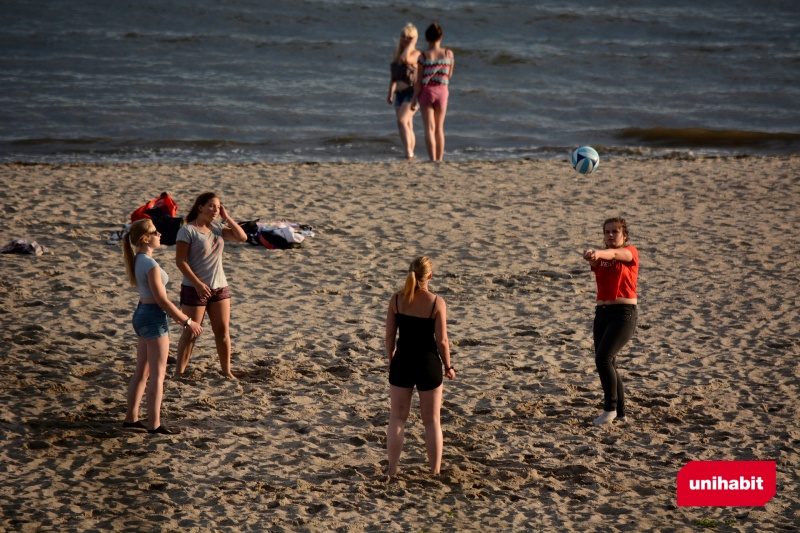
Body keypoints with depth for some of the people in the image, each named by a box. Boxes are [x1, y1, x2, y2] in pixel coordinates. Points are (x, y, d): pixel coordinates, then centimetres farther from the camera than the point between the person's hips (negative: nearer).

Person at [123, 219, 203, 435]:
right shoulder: (150, 264, -20)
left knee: (142, 372, 17)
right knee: (157, 375, -2)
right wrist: (187, 321, -13)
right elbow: (162, 300, -20)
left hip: (141, 314, 9)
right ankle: (154, 424, 2)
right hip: (154, 318, -9)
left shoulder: (138, 261, 8)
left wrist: (179, 318, 20)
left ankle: (131, 417, 22)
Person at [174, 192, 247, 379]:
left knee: (223, 331, 7)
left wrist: (226, 218, -1)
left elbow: (242, 237, 5)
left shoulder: (217, 228, 8)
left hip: (220, 287, 6)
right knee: (190, 333, 0)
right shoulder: (188, 230, -11)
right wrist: (197, 283, -21)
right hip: (195, 289, -6)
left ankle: (227, 371, 17)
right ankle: (179, 373, 9)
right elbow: (180, 260, -15)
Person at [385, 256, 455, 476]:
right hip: (428, 363, -2)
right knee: (432, 422, 11)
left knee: (397, 418, 14)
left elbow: (390, 335, -1)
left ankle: (392, 469, 16)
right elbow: (441, 340, -11)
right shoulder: (437, 303, -14)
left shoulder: (396, 299, -6)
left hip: (402, 362, 2)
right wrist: (448, 366, 3)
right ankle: (435, 472, 16)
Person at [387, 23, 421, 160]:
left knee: (402, 121, -24)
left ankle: (409, 153, -27)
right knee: (408, 126, 9)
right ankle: (410, 155, 13)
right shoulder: (397, 54, 16)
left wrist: (412, 43, -18)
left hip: (412, 93, -8)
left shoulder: (416, 54, -7)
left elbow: (405, 59, -31)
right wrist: (390, 93, 22)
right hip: (399, 94, 8)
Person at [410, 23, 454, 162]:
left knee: (430, 128, 0)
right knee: (439, 128, 14)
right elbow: (449, 75, 8)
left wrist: (414, 99, -2)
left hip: (427, 91, -2)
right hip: (442, 91, 2)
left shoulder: (424, 56, -10)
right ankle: (440, 160, 17)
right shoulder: (448, 54, -3)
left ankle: (433, 160, -9)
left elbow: (419, 80, -9)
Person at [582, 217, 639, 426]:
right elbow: (594, 262, -13)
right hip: (602, 312, 6)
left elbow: (615, 254, -25)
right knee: (607, 363, 7)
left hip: (624, 313, -6)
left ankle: (610, 408, -9)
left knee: (603, 358, -19)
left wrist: (599, 253, -47)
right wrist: (591, 257, -39)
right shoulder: (601, 257, 11)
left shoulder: (630, 252, -2)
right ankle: (620, 412, 17)